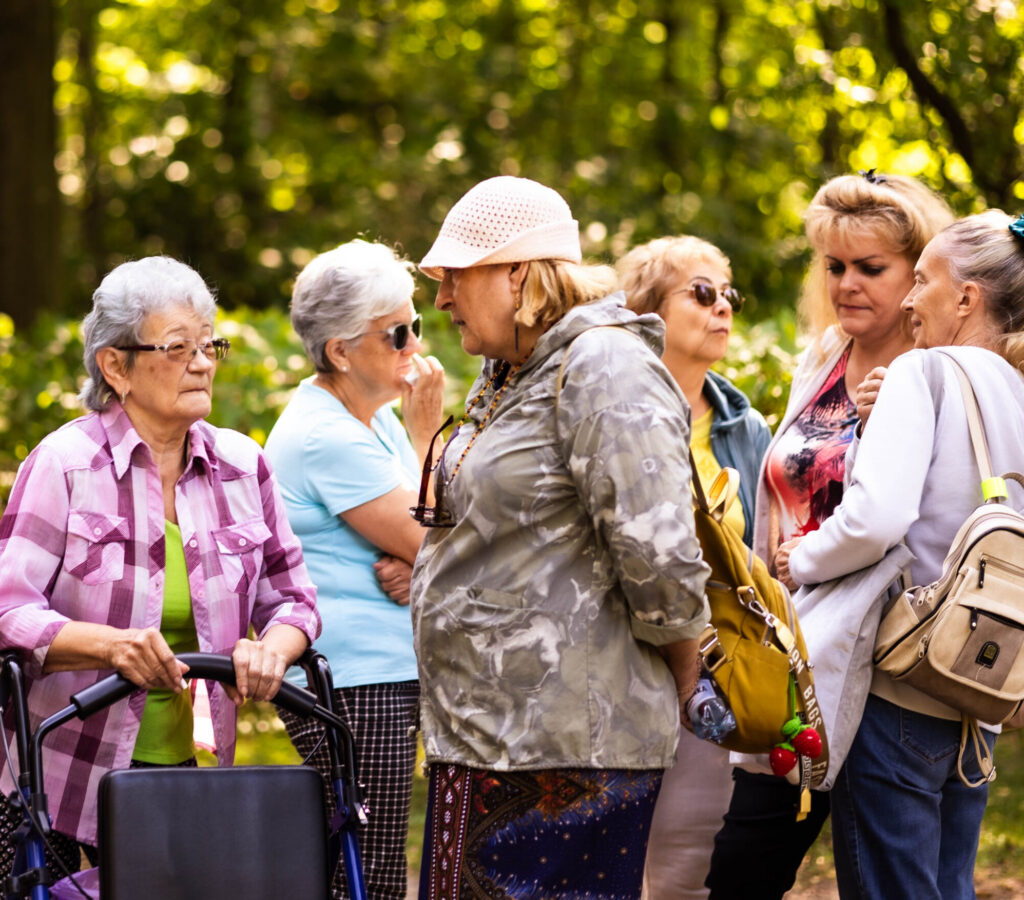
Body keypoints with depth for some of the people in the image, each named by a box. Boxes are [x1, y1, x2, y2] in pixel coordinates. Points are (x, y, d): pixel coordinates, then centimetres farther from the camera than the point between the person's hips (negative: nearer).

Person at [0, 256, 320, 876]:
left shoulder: (242, 464, 8)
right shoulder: (65, 464, -6)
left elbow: (291, 597, 12)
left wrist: (270, 649, -11)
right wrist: (112, 644, -28)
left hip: (191, 770, 3)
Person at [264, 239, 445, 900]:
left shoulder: (376, 416, 16)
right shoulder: (327, 437, -15)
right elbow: (435, 543, -14)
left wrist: (413, 564, -5)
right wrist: (427, 435, -9)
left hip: (388, 675, 10)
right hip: (354, 680, -10)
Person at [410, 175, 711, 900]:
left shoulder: (604, 367, -14)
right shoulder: (506, 378, 18)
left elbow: (656, 554, -21)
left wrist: (682, 671, -9)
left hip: (565, 745, -10)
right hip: (487, 734, 10)